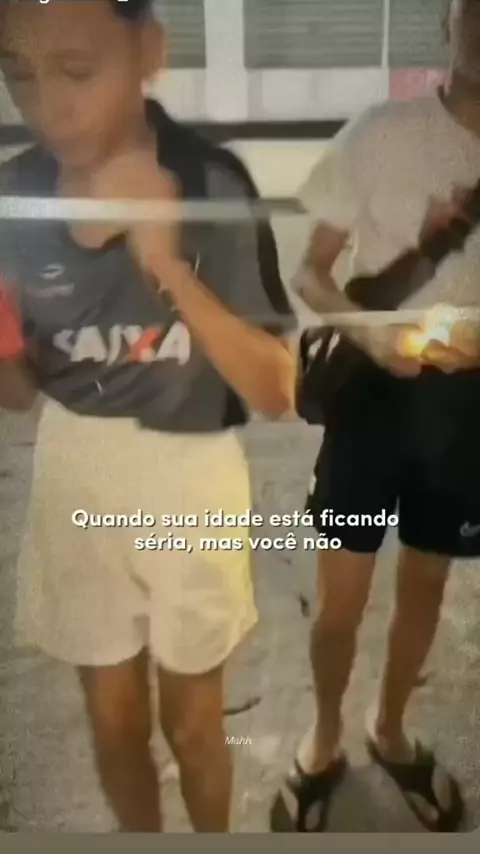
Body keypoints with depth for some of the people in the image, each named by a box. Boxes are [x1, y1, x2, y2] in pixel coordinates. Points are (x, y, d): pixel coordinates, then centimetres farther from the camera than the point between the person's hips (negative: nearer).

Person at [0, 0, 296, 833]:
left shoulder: (213, 186, -18)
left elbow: (274, 392, -20)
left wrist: (170, 266, -32)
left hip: (189, 479, -3)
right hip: (73, 479, 3)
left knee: (189, 721, 17)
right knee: (113, 718, 21)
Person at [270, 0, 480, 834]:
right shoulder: (379, 133, -8)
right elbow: (310, 272, -5)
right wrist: (365, 327, -24)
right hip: (374, 387, -2)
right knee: (341, 593, 5)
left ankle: (388, 730, 42)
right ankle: (324, 737, 33)